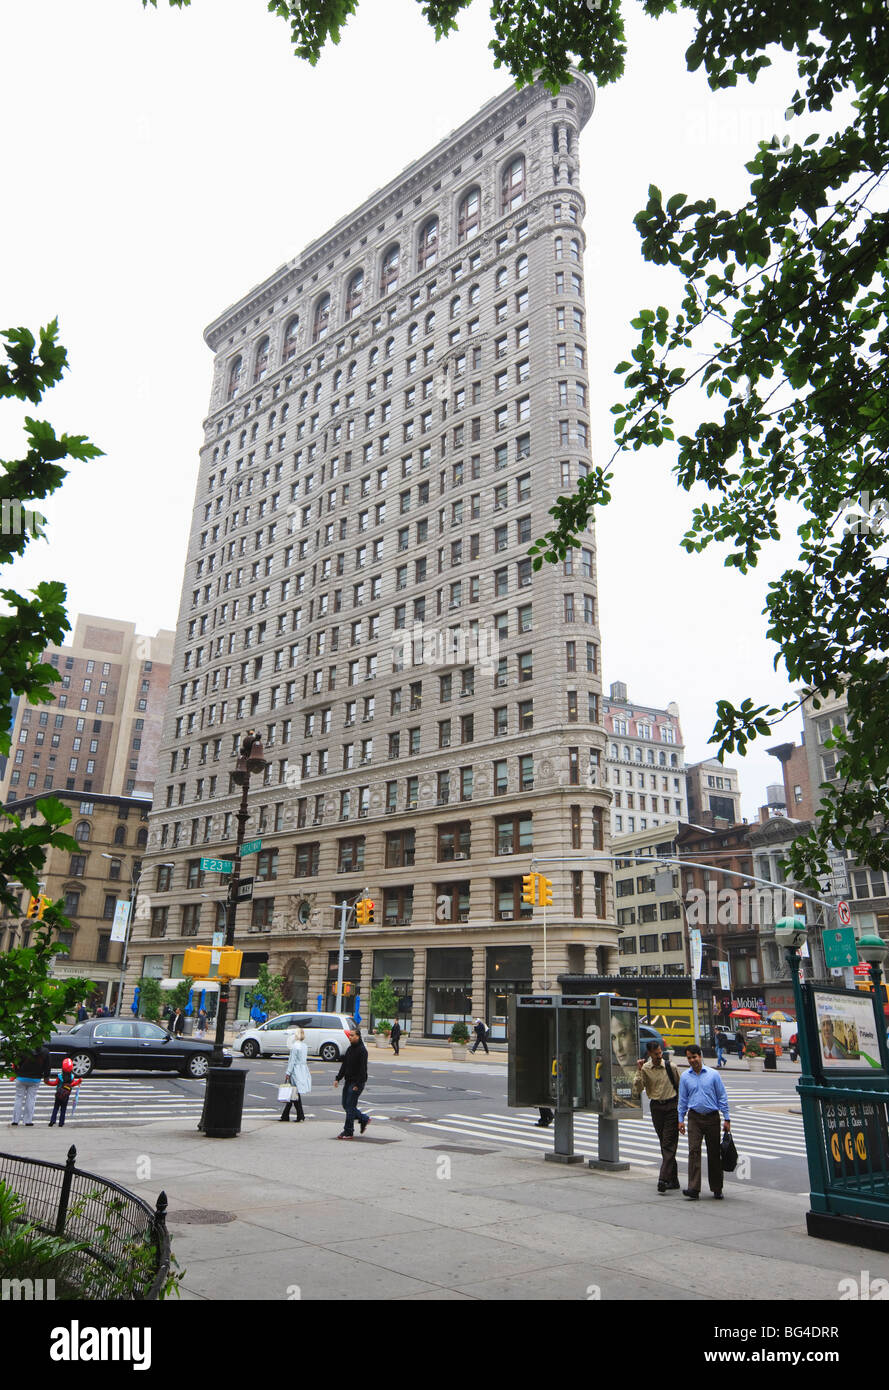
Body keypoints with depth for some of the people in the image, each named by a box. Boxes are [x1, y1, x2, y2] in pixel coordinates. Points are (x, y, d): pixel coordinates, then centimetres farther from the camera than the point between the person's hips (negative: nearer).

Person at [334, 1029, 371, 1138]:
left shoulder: (362, 1050, -15)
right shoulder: (349, 1049, 12)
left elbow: (363, 1069, -18)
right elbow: (344, 1065, 16)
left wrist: (357, 1084, -21)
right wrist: (338, 1078, 9)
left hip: (357, 1082, -9)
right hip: (348, 1081, 9)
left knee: (350, 1106, -6)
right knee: (345, 1105, 11)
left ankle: (348, 1132, 3)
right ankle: (364, 1119, 26)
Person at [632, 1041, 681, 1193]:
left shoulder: (671, 1066, -3)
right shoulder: (645, 1069, -2)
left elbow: (680, 1087, 10)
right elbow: (637, 1091, -8)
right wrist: (638, 1071, -17)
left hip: (672, 1106, -2)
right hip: (656, 1107, 2)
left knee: (669, 1144, -10)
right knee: (665, 1145, 9)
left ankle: (663, 1179, -14)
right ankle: (673, 1180, 18)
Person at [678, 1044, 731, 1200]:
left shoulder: (713, 1074, -1)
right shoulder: (685, 1076, 4)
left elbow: (722, 1097, 3)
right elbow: (683, 1100, 10)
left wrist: (726, 1119, 0)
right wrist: (681, 1120, 5)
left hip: (712, 1117, 0)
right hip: (694, 1118, 1)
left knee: (714, 1153, 6)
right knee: (694, 1151, -11)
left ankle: (717, 1189, 20)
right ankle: (693, 1189, -13)